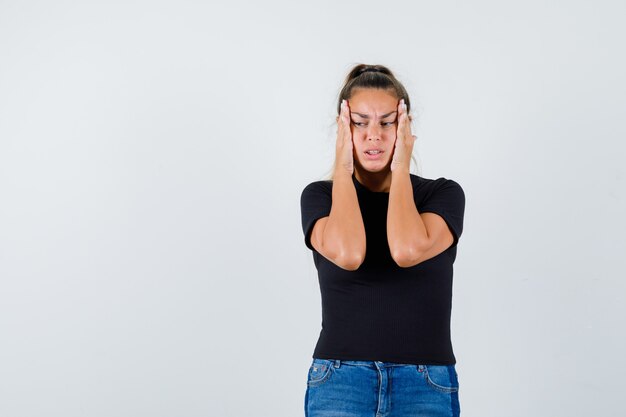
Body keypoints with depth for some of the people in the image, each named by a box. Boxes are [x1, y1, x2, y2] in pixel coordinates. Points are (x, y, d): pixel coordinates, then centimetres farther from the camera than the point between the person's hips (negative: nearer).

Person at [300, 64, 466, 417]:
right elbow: (347, 254, -19)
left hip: (427, 388, 0)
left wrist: (400, 169, -9)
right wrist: (343, 170, -8)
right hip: (339, 384, 0)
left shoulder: (444, 194, 2)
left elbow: (408, 250, -20)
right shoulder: (320, 196, 3)